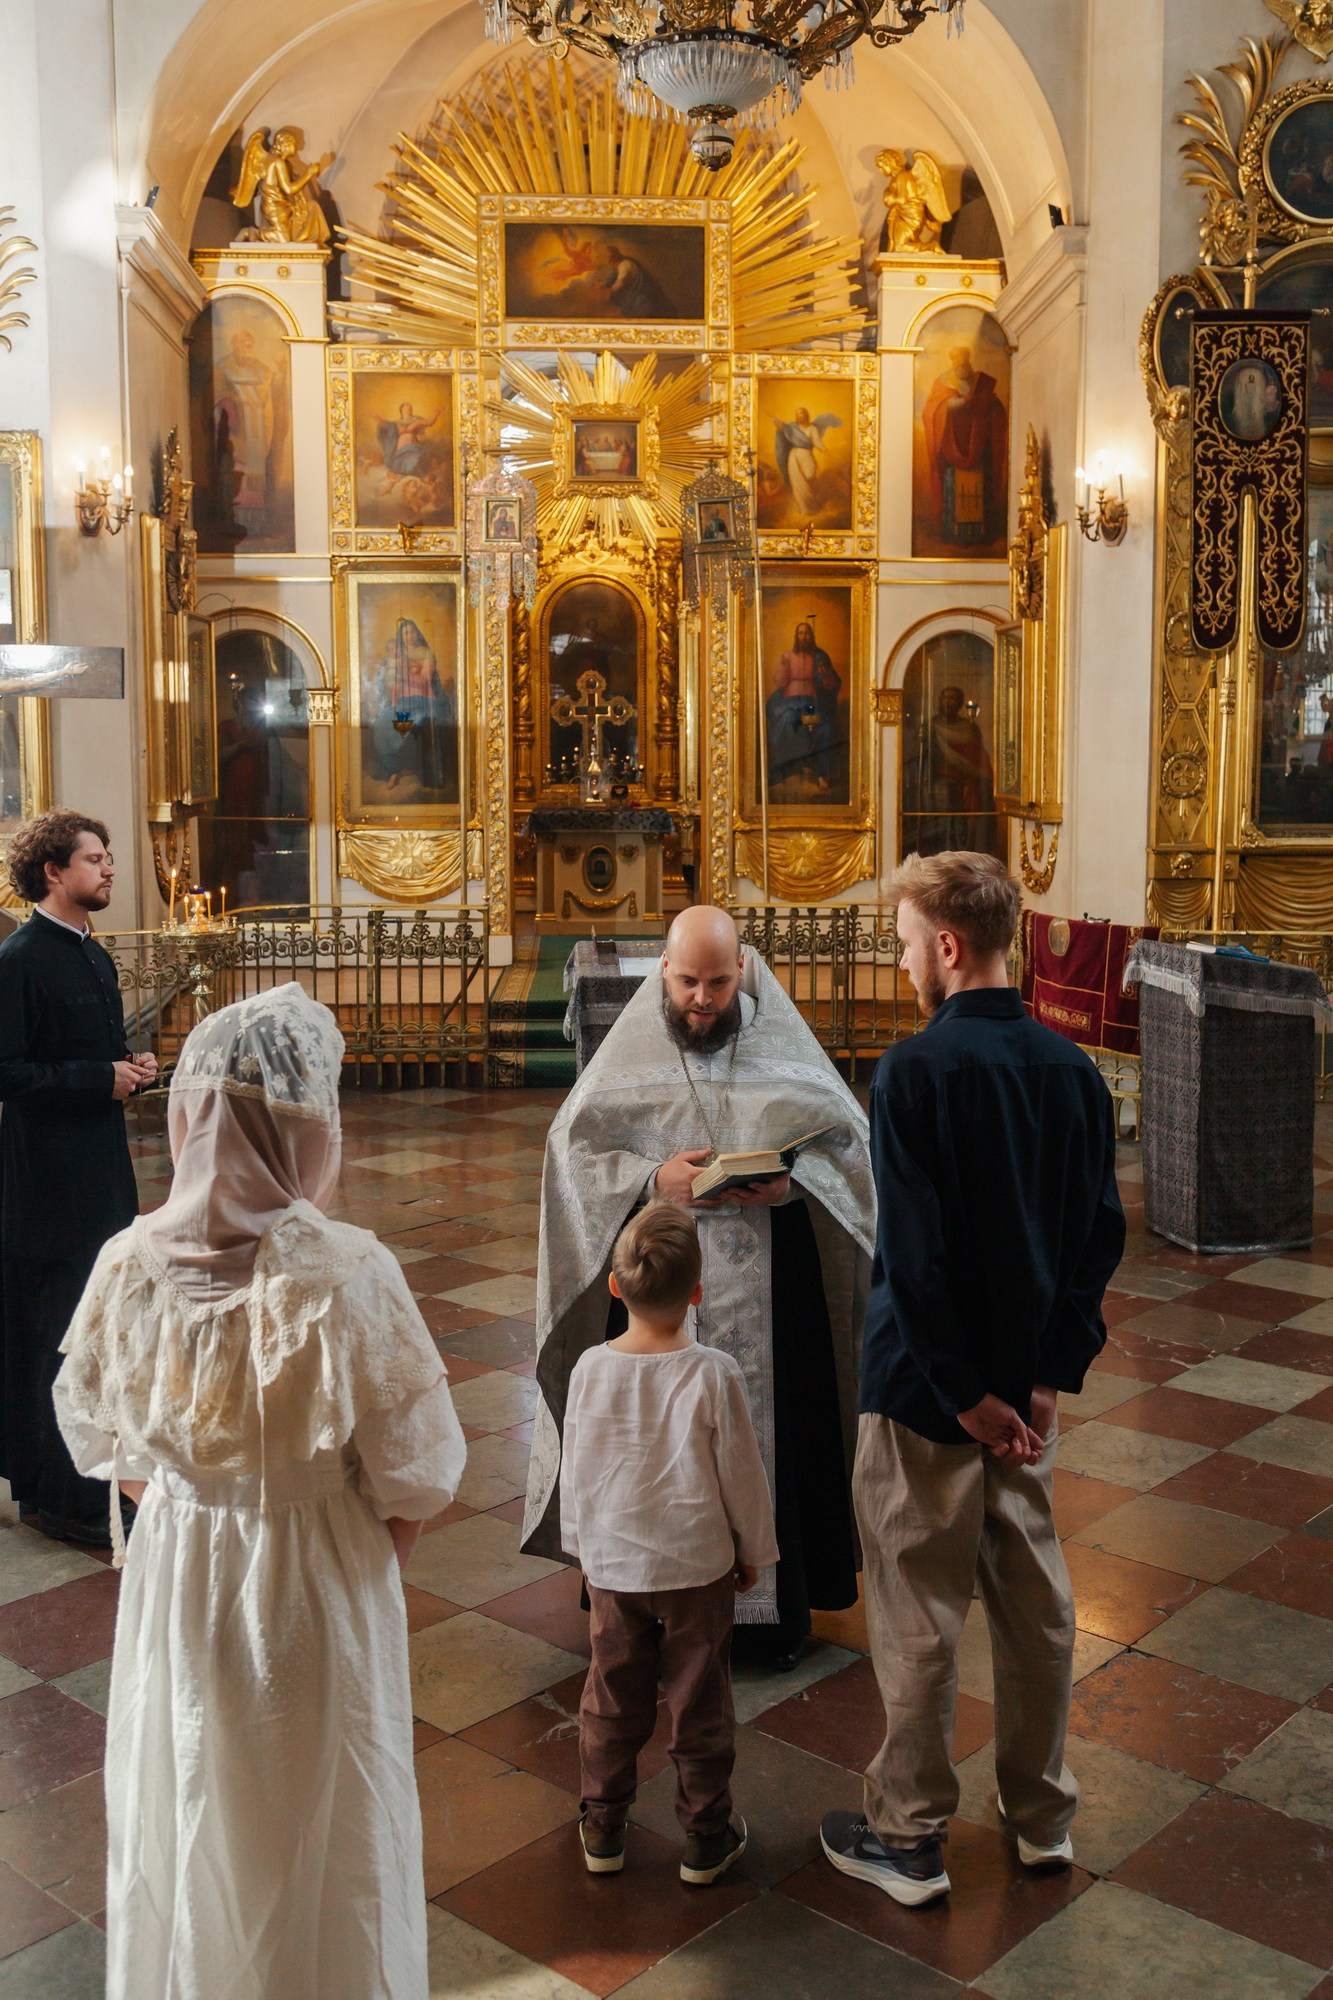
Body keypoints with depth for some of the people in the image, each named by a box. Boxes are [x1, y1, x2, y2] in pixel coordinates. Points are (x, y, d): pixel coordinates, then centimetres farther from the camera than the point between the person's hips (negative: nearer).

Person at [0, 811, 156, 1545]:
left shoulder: (94, 957, 13)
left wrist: (132, 1069, 2)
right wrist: (102, 1078, -20)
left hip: (101, 1171, 9)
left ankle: (88, 1473, 31)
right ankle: (60, 1497, 10)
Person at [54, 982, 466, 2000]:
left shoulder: (130, 1265, -16)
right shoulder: (346, 1271, -28)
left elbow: (96, 1436, 0)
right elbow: (416, 1466, -19)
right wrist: (399, 1516, 3)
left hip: (177, 1565, 3)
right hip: (315, 1577, -3)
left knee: (187, 1805, 25)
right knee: (324, 1816, 20)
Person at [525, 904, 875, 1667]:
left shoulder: (783, 1046, 2)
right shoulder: (632, 1051, 0)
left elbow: (850, 1138, 3)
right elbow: (573, 1149, -1)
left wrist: (793, 1182, -17)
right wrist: (653, 1180, -17)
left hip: (768, 1296, 1)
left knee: (772, 1433, 7)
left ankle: (775, 1605, 23)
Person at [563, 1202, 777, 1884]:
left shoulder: (590, 1369, -12)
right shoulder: (714, 1374, -19)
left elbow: (576, 1473, -1)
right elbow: (741, 1475, -9)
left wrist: (583, 1546, 16)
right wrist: (752, 1551, 8)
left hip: (612, 1566, 2)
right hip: (698, 1567, -2)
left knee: (611, 1701, 17)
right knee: (700, 1706, 13)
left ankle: (602, 1831, 31)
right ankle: (705, 1841, 26)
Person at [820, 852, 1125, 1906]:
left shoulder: (916, 1070, -19)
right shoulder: (1074, 1070, 1)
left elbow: (916, 1253, -21)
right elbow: (1103, 1233, 4)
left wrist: (964, 1392, -12)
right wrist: (1048, 1371, 4)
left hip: (930, 1386, -6)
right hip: (1027, 1384, 6)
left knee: (918, 1615, 7)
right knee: (1035, 1598, 18)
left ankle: (909, 1839, 22)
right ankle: (1044, 1816, 34)